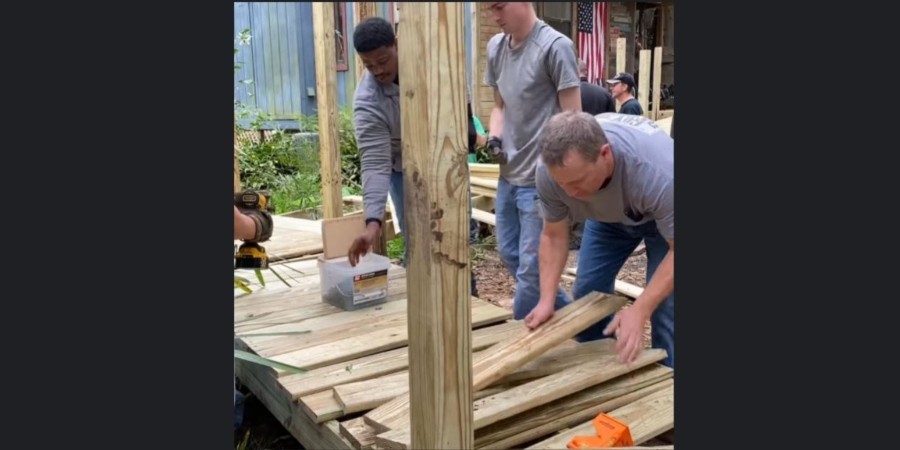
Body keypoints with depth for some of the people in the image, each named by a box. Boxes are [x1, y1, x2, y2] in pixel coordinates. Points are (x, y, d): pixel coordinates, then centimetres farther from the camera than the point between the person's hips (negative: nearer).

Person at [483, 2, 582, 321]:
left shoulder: (555, 46, -12)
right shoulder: (496, 47, 8)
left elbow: (572, 117, -12)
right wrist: (494, 138, -1)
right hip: (509, 174, 8)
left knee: (531, 267, 0)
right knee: (510, 256, 19)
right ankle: (567, 317, 36)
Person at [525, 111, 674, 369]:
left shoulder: (659, 172, -44)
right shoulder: (550, 173, -31)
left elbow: (674, 251, -33)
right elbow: (553, 237, -16)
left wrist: (639, 311, -41)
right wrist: (546, 299, -26)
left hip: (663, 214, -4)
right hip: (608, 215, 4)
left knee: (664, 305, -12)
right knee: (587, 291, 4)